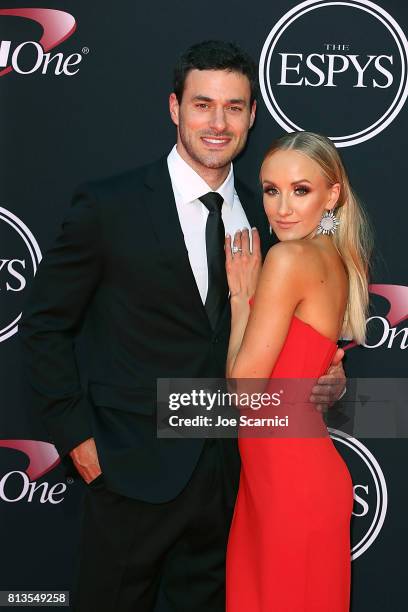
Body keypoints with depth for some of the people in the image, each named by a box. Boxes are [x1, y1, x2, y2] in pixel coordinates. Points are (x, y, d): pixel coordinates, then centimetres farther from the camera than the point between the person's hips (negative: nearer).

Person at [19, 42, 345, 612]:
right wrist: (77, 437, -10)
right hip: (133, 471, -4)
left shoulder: (261, 215, 4)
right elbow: (44, 325, -5)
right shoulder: (109, 206, -10)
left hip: (227, 472, 4)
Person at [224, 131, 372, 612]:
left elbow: (244, 383, -16)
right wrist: (249, 291, 8)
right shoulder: (335, 260, 8)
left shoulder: (290, 258, -19)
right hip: (294, 465, 9)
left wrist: (241, 296, -6)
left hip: (291, 473, -9)